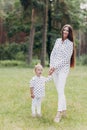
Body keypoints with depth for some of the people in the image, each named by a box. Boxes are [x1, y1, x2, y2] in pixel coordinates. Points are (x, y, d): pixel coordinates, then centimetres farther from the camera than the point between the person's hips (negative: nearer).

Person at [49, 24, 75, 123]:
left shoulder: (70, 44, -5)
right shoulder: (58, 41, 11)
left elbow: (66, 59, -11)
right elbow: (52, 54, 11)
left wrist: (55, 67, -14)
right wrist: (51, 66, -1)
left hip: (63, 68, -5)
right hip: (54, 68, 5)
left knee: (60, 91, -11)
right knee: (59, 91, 9)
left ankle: (59, 113, -9)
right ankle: (64, 110, 18)